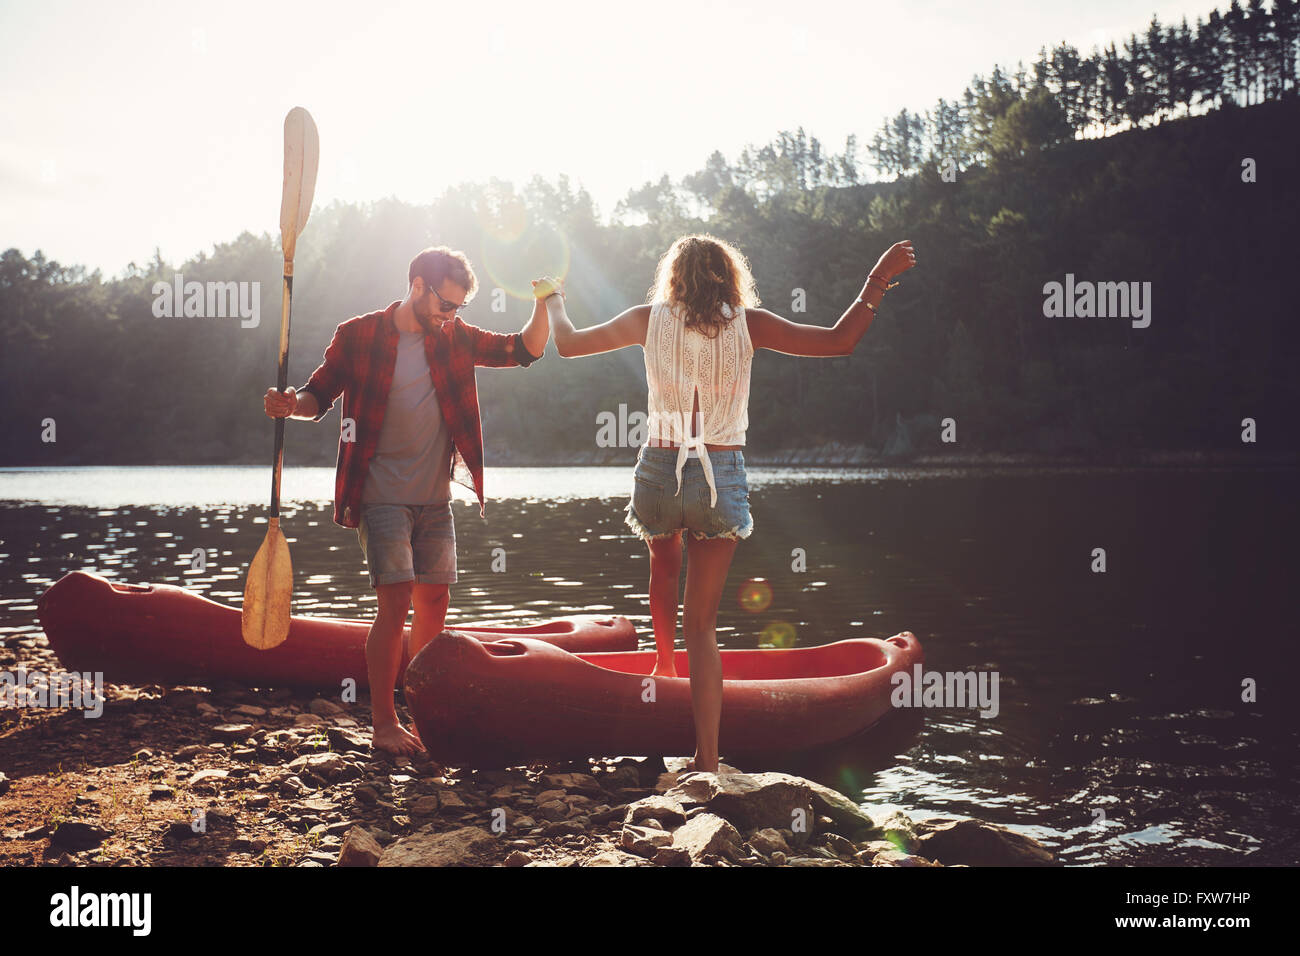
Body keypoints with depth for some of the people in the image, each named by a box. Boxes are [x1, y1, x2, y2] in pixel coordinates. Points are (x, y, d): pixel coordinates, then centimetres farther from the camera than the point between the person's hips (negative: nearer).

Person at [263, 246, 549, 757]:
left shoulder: (454, 337, 8)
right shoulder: (359, 336, -3)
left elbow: (524, 350, 10)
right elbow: (320, 395, 1)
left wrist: (543, 302, -6)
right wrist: (292, 403, -21)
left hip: (435, 500, 5)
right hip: (382, 498, -5)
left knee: (433, 601, 5)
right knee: (396, 600, -13)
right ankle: (384, 726, -5)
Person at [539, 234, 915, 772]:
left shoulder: (650, 319, 3)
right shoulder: (747, 324, 0)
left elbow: (568, 344, 13)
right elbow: (840, 342, -1)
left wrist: (551, 299, 32)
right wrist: (879, 279, 8)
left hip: (659, 473, 1)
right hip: (722, 479, -1)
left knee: (663, 567, 36)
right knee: (703, 622, 5)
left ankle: (664, 662, 37)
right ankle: (706, 761, 1)